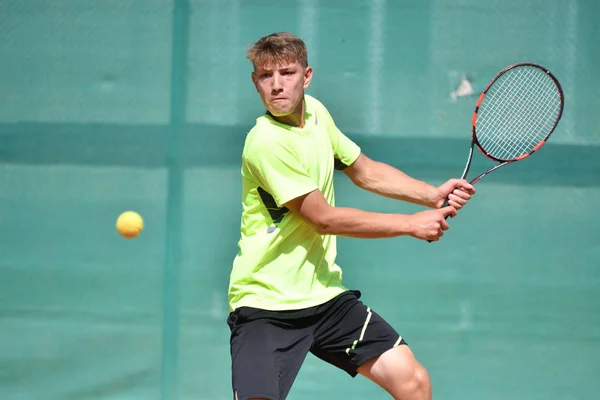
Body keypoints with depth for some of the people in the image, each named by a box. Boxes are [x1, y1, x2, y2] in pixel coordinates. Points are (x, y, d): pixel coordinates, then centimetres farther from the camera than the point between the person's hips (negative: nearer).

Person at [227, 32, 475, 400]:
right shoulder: (267, 142, -21)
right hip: (267, 306, -7)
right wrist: (412, 224, -11)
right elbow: (324, 218, -17)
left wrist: (433, 195, 4)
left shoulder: (314, 111, 4)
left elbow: (363, 171, 19)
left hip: (325, 295, 7)